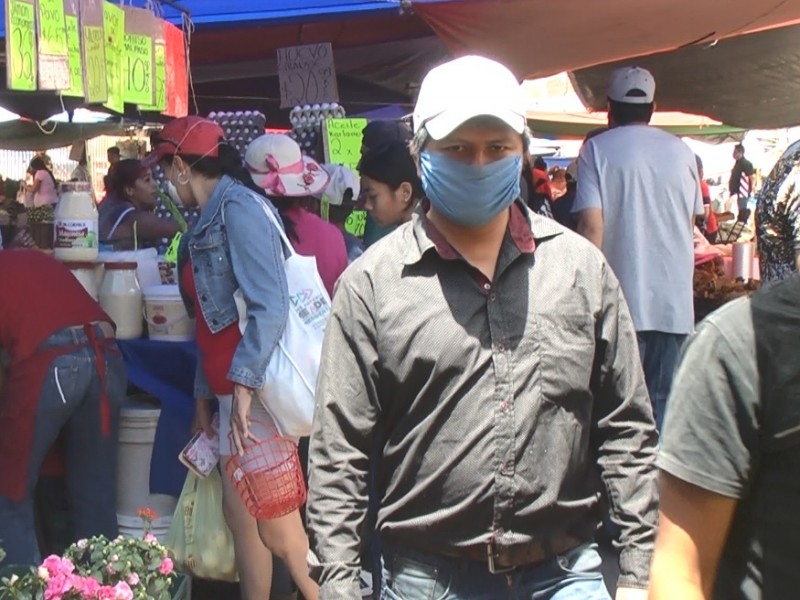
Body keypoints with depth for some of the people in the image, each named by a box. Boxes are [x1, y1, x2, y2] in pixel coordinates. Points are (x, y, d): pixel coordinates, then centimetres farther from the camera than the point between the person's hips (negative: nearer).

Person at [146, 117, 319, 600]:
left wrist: (243, 381, -23)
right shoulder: (210, 219, 16)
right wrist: (204, 393, 21)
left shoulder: (237, 205, -12)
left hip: (257, 387, -10)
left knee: (275, 525, -6)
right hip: (233, 384, 10)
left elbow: (270, 304, -21)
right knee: (239, 511, 15)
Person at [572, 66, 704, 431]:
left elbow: (592, 225, -12)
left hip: (623, 300, -3)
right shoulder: (681, 151, 9)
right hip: (675, 303, 3)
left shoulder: (597, 149, -2)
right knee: (663, 401, 8)